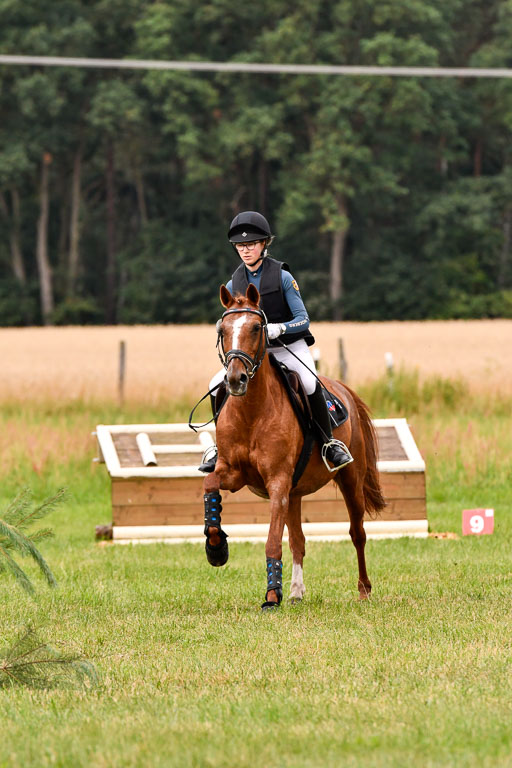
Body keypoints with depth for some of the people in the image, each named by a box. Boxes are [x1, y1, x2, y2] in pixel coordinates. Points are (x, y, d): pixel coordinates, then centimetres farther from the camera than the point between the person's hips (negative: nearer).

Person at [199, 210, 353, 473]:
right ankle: (221, 446, 4)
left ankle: (330, 444, -17)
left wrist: (279, 328, -32)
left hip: (291, 347, -4)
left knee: (310, 384, -33)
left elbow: (303, 319, -14)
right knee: (217, 385, -14)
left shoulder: (282, 277, -11)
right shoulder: (234, 285, 1)